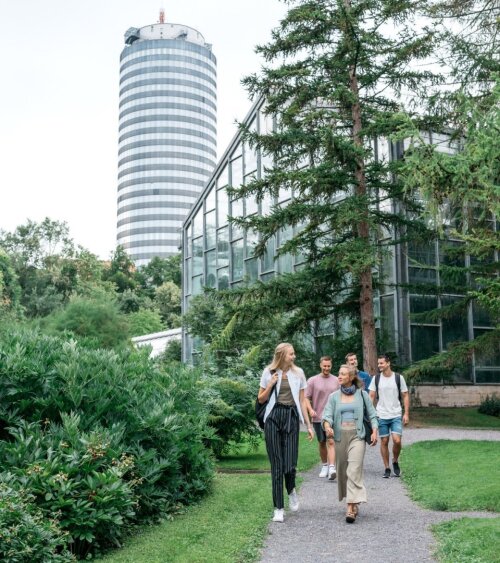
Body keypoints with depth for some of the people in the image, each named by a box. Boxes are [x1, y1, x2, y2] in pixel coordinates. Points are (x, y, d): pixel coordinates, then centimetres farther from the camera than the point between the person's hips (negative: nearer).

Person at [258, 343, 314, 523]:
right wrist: (270, 385, -8)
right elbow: (261, 399, 9)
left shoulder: (298, 373, 7)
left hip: (291, 417, 1)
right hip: (273, 417, 0)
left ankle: (291, 490, 27)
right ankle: (278, 508, 6)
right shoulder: (269, 372, 4)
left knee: (290, 464, -7)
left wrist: (308, 425, 8)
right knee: (276, 465, -1)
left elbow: (302, 401, 11)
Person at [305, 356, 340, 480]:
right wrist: (310, 409, -16)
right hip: (318, 417, 1)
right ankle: (325, 466, 27)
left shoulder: (336, 380, 6)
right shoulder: (312, 380, 1)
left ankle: (332, 468, -19)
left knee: (331, 442, -12)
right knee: (321, 443, 12)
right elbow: (306, 397, -1)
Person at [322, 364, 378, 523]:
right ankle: (354, 502, 29)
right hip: (340, 436, 3)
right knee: (342, 470, 9)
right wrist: (327, 426, -23)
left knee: (354, 471, -14)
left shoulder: (362, 395, 6)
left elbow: (372, 414, 9)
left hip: (357, 436, -3)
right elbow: (327, 414, -3)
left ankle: (351, 508, -19)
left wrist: (374, 431, -5)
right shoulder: (334, 396, 9)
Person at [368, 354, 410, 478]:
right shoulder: (376, 379, 3)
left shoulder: (398, 378, 0)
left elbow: (405, 396, 3)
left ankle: (395, 461, 16)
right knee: (384, 441, 3)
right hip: (381, 416, 1)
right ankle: (386, 468, 14)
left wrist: (406, 414, -3)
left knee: (397, 440, -11)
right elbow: (371, 397, 6)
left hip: (396, 415, -1)